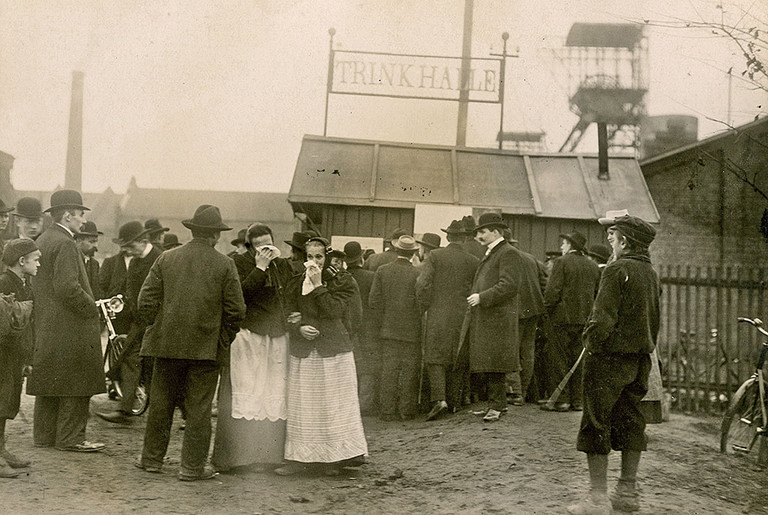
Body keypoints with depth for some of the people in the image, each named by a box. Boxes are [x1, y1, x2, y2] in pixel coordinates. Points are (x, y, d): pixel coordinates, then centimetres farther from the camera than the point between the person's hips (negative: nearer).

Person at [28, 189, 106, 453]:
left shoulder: (41, 241, 15)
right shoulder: (64, 244, -16)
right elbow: (68, 287, -25)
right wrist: (92, 308, -13)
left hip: (45, 325, 10)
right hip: (70, 327, -10)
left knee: (48, 381, 14)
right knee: (76, 382, -2)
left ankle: (44, 434, 21)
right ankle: (70, 437, 2)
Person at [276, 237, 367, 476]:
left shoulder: (342, 281, 1)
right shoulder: (297, 282, 11)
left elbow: (334, 310, -11)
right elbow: (290, 314, 10)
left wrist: (318, 285, -13)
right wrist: (299, 328, -9)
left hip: (333, 350, -3)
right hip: (303, 351, 3)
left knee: (333, 403, 0)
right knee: (301, 404, 3)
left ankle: (334, 458, 9)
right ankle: (299, 456, 10)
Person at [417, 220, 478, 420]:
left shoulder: (434, 256, -4)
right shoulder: (473, 262, 1)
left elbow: (422, 283, -12)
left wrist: (426, 306, 1)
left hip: (438, 315, -2)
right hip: (463, 317, 2)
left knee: (435, 357, 1)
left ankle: (439, 399, -15)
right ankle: (454, 401, 16)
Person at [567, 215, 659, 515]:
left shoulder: (617, 270, -14)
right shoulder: (651, 273, 11)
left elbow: (603, 318, -20)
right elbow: (654, 319, 16)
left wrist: (592, 344, -8)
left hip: (610, 356, -8)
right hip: (640, 360, 8)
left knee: (597, 423, -2)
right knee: (629, 420, 14)